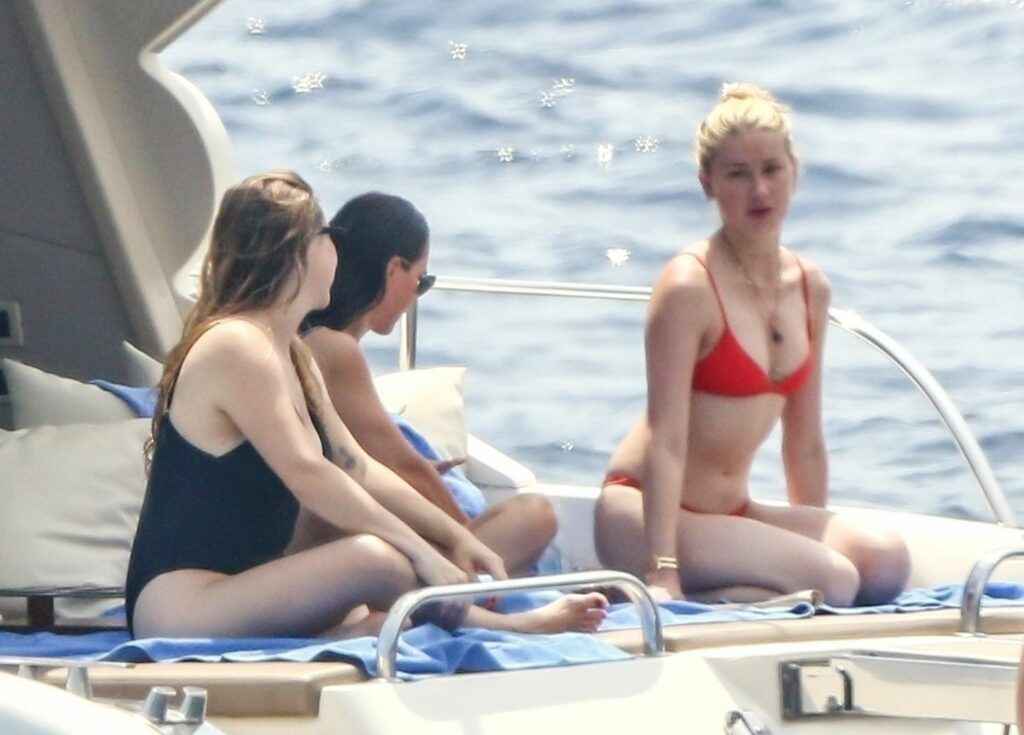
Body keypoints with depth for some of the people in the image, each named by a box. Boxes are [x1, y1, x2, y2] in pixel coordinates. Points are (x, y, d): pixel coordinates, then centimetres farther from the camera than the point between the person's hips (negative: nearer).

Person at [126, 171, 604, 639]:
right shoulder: (236, 349, -14)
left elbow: (357, 469, 19)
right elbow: (306, 473, -22)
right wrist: (420, 550, -23)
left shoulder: (290, 354, 19)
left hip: (239, 585, 11)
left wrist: (456, 535, 9)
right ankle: (497, 624, -11)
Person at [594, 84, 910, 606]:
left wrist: (818, 535, 16)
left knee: (886, 561, -14)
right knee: (832, 582, -24)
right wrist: (662, 571, -26)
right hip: (644, 509, -8)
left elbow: (804, 442, 15)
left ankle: (711, 598, -4)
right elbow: (665, 439, -20)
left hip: (731, 513, 8)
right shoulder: (689, 286, -15)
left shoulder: (810, 287, 7)